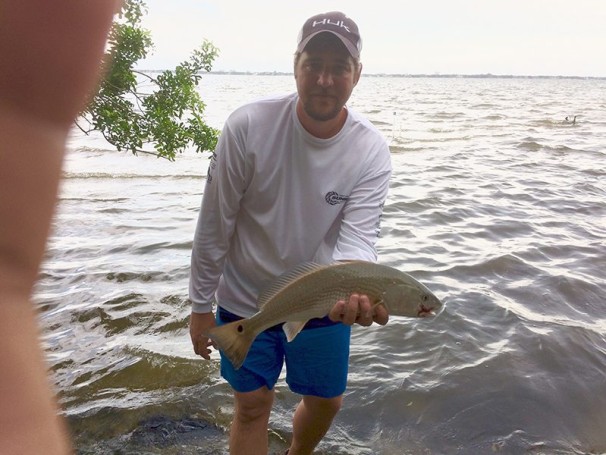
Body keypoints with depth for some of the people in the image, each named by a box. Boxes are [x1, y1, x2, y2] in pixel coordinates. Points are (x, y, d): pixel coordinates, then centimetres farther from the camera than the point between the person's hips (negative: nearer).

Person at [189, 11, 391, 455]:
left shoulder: (372, 151, -17)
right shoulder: (247, 126, -21)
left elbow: (357, 237, -22)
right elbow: (215, 224, -13)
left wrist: (357, 292, -45)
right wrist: (201, 305, -6)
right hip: (245, 300, -2)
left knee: (327, 402, 20)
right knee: (252, 406, 12)